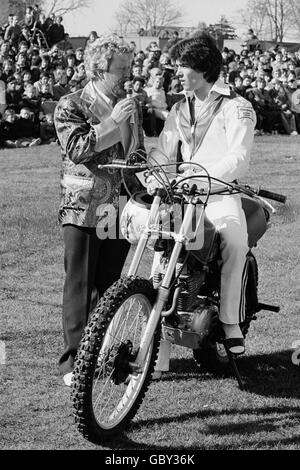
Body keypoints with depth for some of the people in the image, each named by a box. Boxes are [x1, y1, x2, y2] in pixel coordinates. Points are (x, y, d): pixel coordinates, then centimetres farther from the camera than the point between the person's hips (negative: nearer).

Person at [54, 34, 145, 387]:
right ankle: (74, 361, -1)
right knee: (81, 286, -5)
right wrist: (112, 121, -19)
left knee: (111, 285, 7)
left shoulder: (130, 106, 16)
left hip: (120, 208, 5)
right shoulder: (70, 106, -1)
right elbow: (76, 148, -17)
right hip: (83, 209, -5)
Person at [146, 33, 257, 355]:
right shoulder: (180, 110, 23)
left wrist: (205, 172, -31)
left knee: (234, 238, -35)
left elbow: (238, 158, -13)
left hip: (220, 192, -6)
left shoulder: (236, 108, 0)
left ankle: (231, 322, -28)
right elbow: (163, 151, 16)